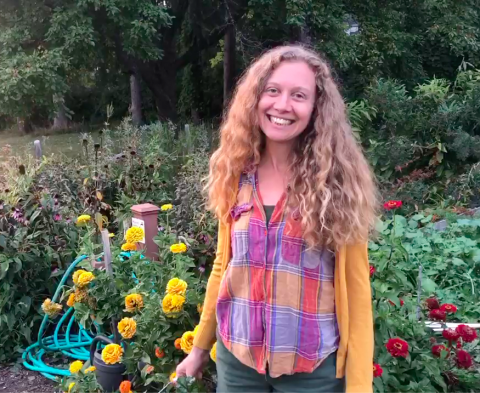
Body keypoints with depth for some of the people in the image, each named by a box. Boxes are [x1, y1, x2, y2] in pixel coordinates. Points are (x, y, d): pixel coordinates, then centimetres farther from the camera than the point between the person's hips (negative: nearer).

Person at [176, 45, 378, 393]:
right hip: (236, 356, 3)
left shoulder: (337, 179, -12)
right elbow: (224, 267, 7)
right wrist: (200, 347, 13)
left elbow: (355, 289, -9)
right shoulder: (235, 176, -2)